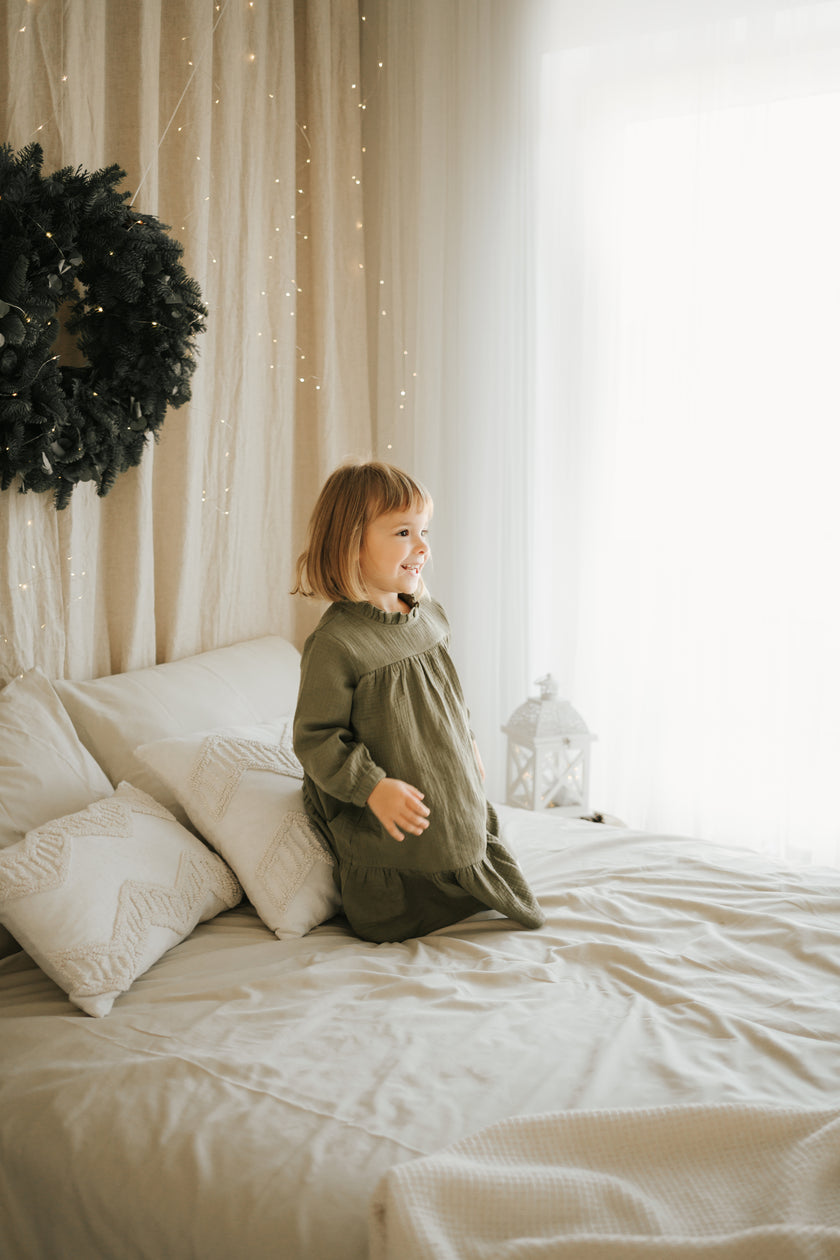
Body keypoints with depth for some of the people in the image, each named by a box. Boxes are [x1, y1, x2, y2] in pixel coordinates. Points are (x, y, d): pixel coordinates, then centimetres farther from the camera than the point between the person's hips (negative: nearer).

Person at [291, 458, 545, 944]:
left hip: (460, 810, 7)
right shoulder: (334, 644, -23)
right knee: (395, 930, 8)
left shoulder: (430, 616, 1)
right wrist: (373, 788, -30)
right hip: (388, 831, -7)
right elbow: (315, 738, -21)